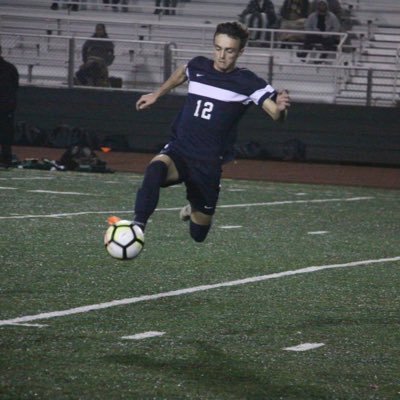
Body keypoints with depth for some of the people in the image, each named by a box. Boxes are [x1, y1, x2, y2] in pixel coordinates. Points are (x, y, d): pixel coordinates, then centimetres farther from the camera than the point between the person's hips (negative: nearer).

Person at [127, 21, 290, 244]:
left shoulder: (248, 83, -10)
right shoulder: (198, 66, 1)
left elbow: (275, 113, -22)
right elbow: (181, 74, 27)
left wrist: (281, 108, -45)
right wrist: (156, 95, 35)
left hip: (210, 164, -1)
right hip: (178, 150, 1)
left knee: (198, 235, 13)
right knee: (156, 168, -37)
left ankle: (196, 210, 48)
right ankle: (138, 226, -39)